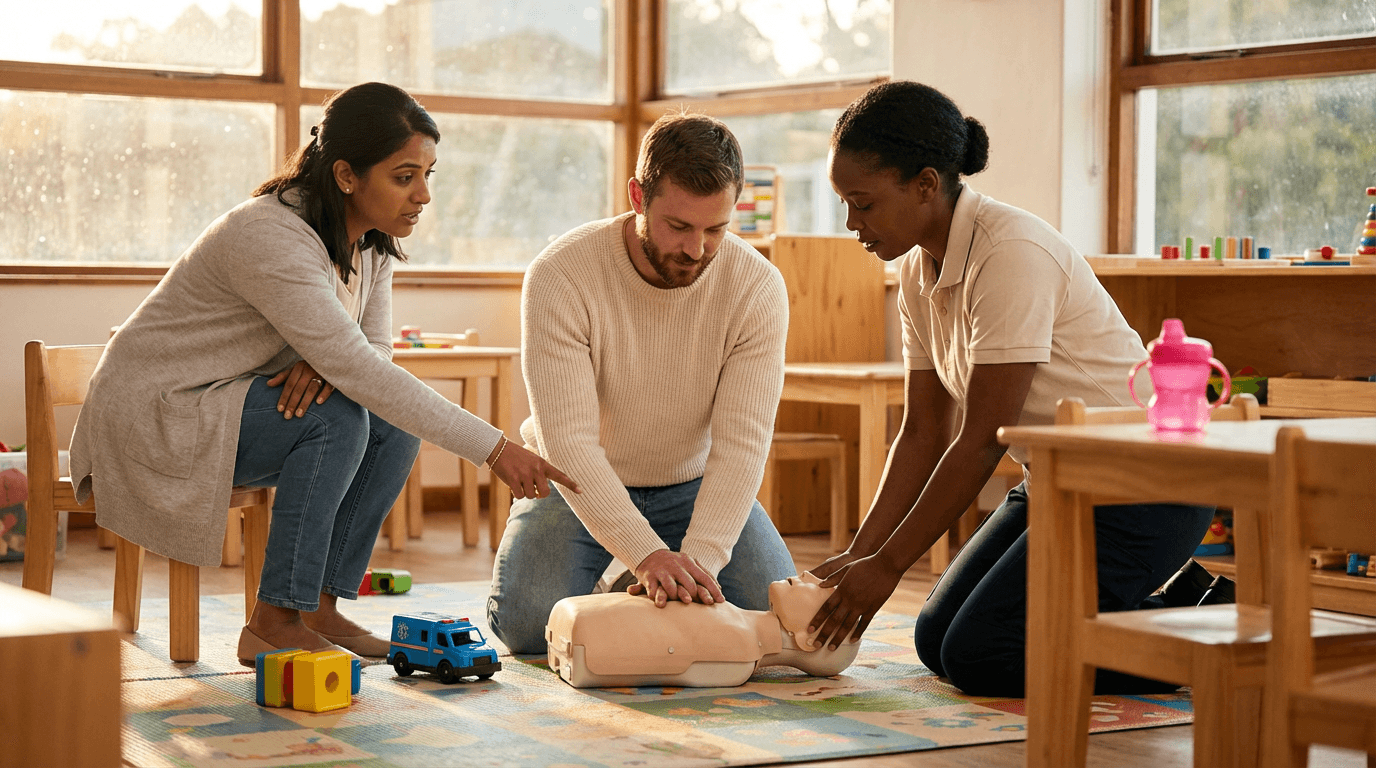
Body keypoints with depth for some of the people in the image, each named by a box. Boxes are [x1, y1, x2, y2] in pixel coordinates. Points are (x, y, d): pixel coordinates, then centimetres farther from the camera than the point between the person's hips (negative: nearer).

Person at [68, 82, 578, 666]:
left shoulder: (372, 240, -2)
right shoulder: (272, 239, -30)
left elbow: (373, 350, 1)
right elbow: (359, 369, -35)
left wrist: (327, 361, -26)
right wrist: (494, 450, -36)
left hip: (232, 406, 8)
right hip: (154, 414, -8)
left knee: (397, 419, -11)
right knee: (337, 416, -28)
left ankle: (319, 606, -5)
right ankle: (273, 623, -19)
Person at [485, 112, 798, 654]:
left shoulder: (758, 288, -19)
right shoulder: (559, 277, -26)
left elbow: (741, 441, -24)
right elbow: (568, 439, -31)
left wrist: (699, 557, -39)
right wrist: (647, 553, -43)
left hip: (694, 485, 2)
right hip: (577, 484, -2)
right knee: (527, 624, -24)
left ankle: (650, 592, 14)